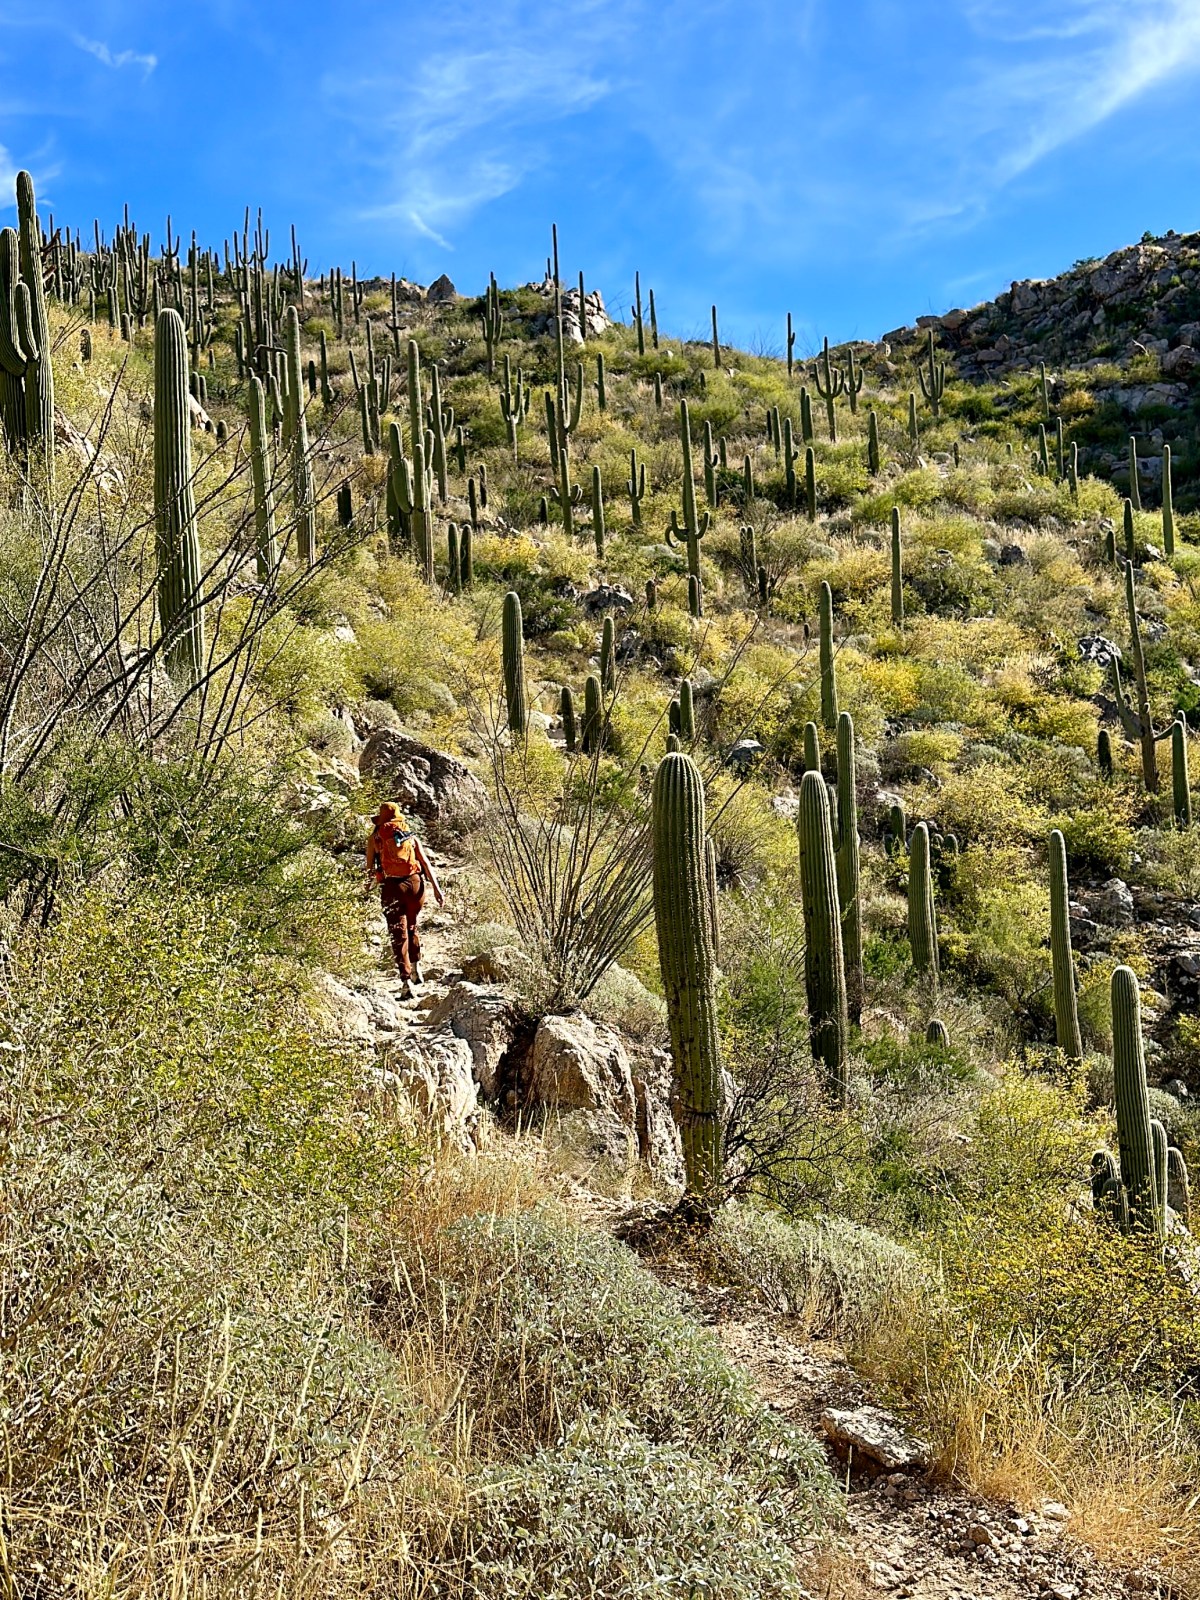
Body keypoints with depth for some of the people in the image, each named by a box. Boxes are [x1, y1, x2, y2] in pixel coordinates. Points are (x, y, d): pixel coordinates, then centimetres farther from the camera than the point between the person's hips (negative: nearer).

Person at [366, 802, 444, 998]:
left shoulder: (375, 837, 8)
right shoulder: (411, 835, 12)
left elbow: (370, 867, 6)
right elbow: (425, 862, 5)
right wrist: (436, 888, 3)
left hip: (391, 886, -3)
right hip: (415, 883, 3)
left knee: (399, 934, -2)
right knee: (412, 926, 25)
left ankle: (406, 980, -11)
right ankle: (416, 968, 26)